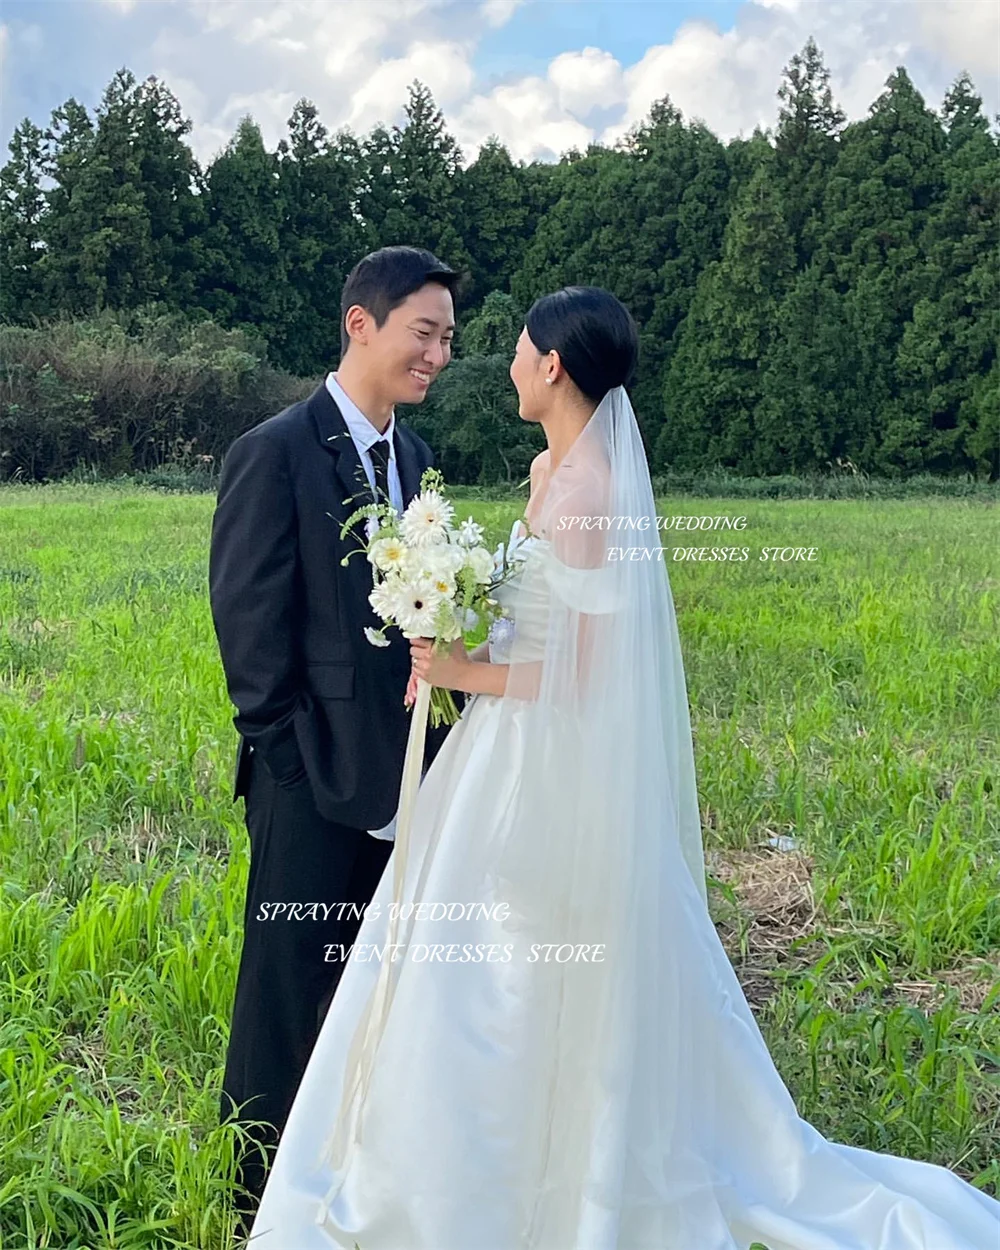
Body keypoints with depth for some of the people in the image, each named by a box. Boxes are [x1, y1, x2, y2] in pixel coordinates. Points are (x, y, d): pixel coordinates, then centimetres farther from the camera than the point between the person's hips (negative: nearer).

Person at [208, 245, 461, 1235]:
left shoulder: (411, 455, 10)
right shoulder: (275, 453, -13)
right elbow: (249, 631, -14)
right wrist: (294, 763, -13)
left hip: (397, 772, 7)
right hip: (315, 782, -7)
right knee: (291, 995, 5)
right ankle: (265, 1203, 23)